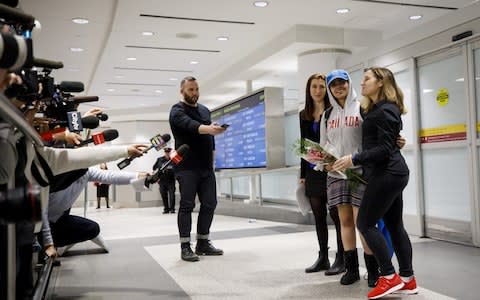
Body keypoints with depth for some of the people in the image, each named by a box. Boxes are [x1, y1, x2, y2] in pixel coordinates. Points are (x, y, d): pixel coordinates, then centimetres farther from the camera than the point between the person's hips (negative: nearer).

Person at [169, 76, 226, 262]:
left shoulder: (205, 110, 17)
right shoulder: (177, 110, -5)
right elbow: (190, 125, -27)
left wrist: (212, 159, 16)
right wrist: (208, 129, -45)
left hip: (206, 167, 7)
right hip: (187, 168, -6)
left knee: (209, 204, 6)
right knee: (187, 205, -5)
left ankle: (203, 243, 17)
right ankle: (185, 247, 1)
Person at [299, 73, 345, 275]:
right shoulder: (304, 115, 13)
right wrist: (302, 173, 14)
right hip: (312, 170, 6)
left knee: (335, 213, -2)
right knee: (318, 215, 10)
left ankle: (341, 259, 7)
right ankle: (323, 257, 19)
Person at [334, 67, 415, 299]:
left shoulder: (384, 111, -14)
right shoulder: (377, 109, 18)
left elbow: (384, 149, -20)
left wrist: (355, 159, -21)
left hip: (386, 174, -11)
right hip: (390, 173, 11)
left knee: (365, 223, -7)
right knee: (394, 225, 11)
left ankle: (389, 277, 0)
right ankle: (408, 279, 17)